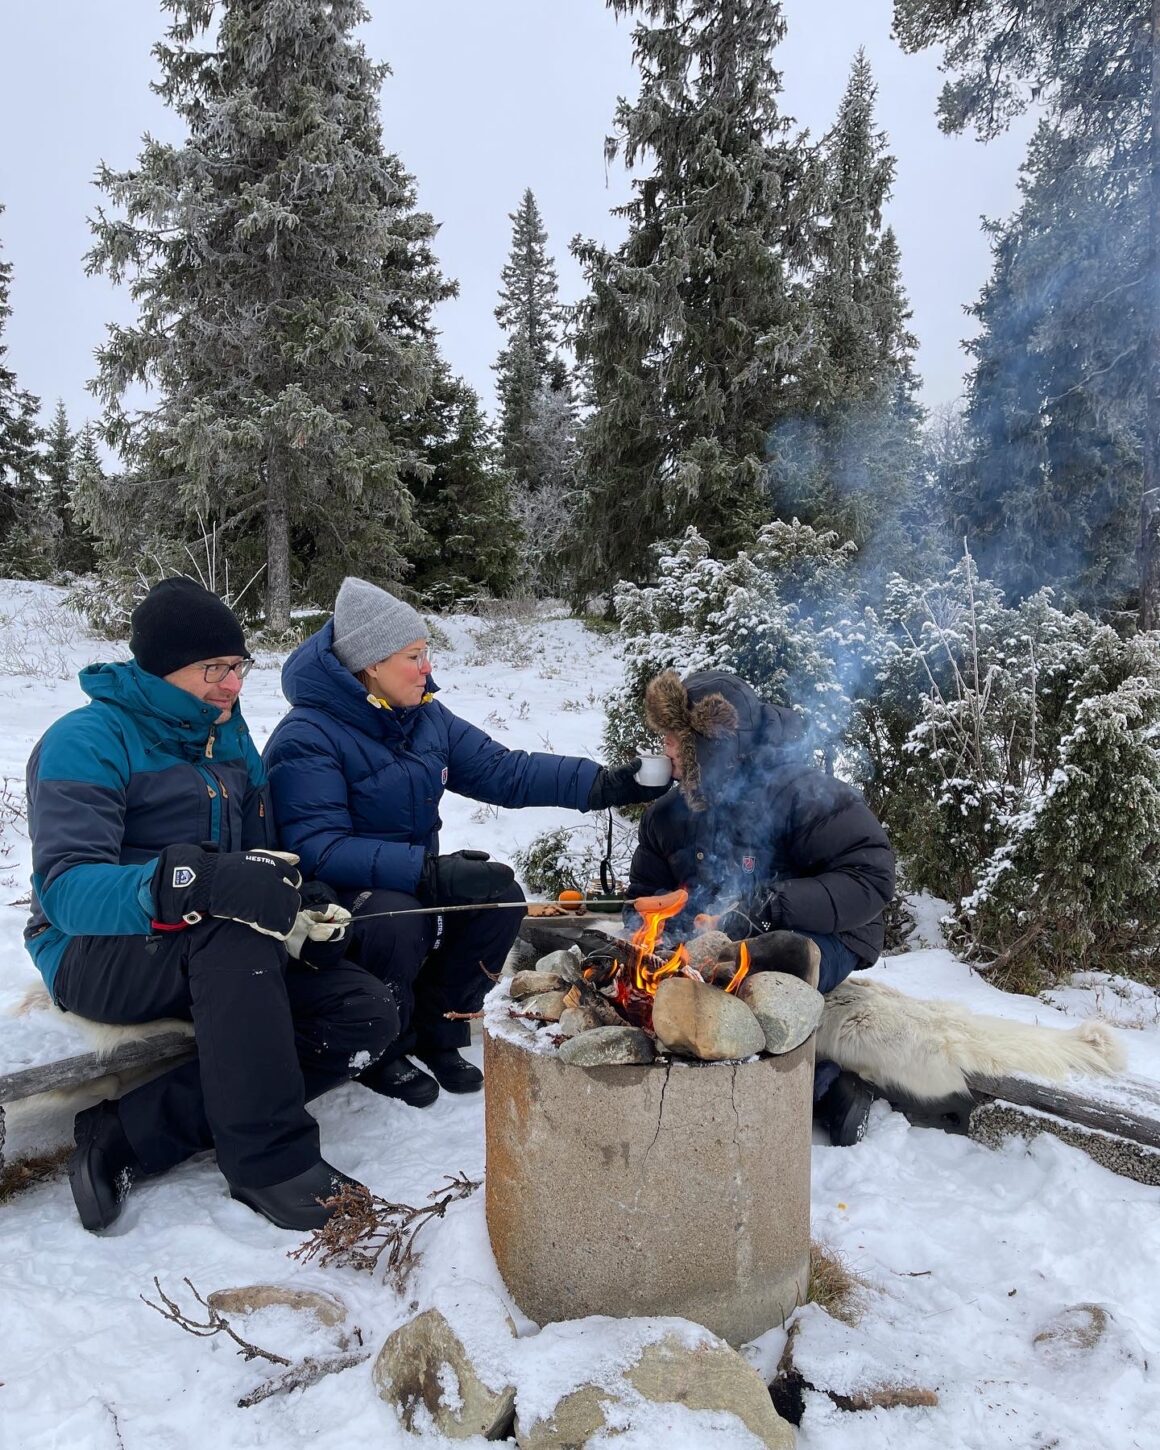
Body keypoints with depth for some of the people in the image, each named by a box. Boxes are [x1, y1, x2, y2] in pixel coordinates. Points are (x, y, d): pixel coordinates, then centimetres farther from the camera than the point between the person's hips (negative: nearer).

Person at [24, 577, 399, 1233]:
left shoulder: (233, 741, 9)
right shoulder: (88, 741, -12)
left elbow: (262, 860, 14)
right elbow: (65, 889, -25)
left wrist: (298, 914, -9)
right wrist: (198, 881, -42)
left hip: (223, 957, 7)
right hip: (101, 955, -6)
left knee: (368, 1013, -13)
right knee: (233, 933, -38)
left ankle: (131, 1131, -16)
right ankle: (270, 1156, -24)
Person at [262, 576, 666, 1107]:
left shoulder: (426, 717, 3)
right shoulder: (307, 738, -21)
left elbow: (505, 771, -1)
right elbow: (318, 849, -29)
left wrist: (604, 784, -13)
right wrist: (431, 873, -37)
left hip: (415, 879, 7)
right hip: (334, 896, -7)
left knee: (501, 898, -15)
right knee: (397, 920, -36)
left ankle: (438, 1031, 5)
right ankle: (382, 1054, -7)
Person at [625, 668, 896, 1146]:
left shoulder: (801, 793, -19)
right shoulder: (668, 814, 0)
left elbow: (871, 878, -24)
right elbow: (647, 897, 9)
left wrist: (768, 905, -36)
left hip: (816, 941, -6)